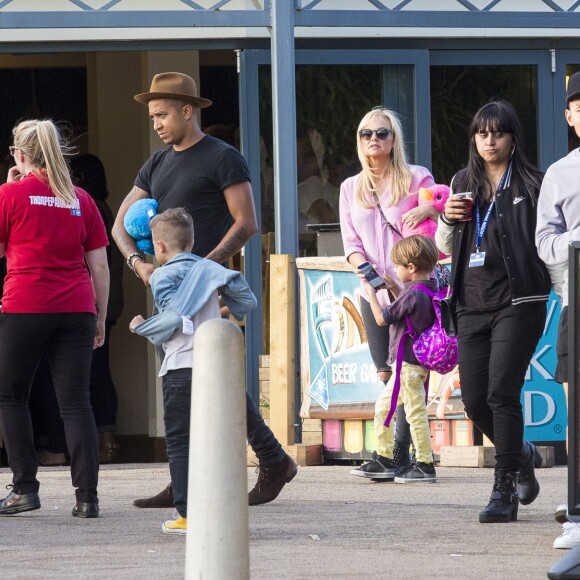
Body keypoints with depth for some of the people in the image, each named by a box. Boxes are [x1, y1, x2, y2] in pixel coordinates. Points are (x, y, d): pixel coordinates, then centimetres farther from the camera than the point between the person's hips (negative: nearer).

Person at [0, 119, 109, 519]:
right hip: (76, 310, 3)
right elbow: (100, 267, 9)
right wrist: (100, 319, 16)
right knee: (76, 403, 2)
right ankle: (87, 497, -5)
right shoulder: (81, 200, 10)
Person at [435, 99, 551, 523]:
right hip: (473, 305, 6)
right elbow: (445, 247, 20)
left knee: (502, 393, -12)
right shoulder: (463, 185, 14)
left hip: (518, 303, -6)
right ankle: (521, 455, 32)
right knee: (474, 398, 5)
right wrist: (447, 220, 1)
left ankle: (505, 492, -8)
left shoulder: (531, 184, -2)